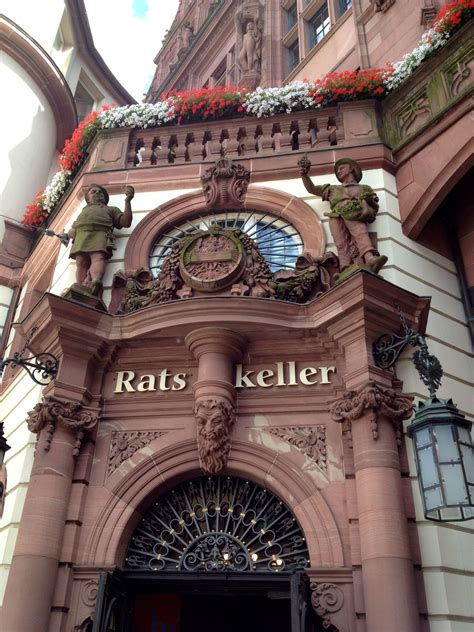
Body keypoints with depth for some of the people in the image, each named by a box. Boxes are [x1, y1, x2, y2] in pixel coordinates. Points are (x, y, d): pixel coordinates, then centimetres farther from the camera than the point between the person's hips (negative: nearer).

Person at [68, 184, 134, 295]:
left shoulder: (111, 209, 33)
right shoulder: (83, 211, 43)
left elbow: (126, 222, 16)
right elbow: (71, 232, 36)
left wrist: (128, 200, 8)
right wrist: (71, 233, 11)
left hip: (100, 234, -3)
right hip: (80, 236, 3)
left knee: (98, 258, -33)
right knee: (81, 264, -24)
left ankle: (95, 283, -62)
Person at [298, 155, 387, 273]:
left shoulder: (364, 188, 37)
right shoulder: (333, 189, 43)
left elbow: (375, 207, 24)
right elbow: (311, 189, 36)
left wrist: (369, 201, 1)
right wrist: (304, 174, 18)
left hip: (355, 214, -1)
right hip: (336, 216, 1)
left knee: (360, 233, -36)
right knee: (342, 243, -30)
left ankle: (370, 259, -61)